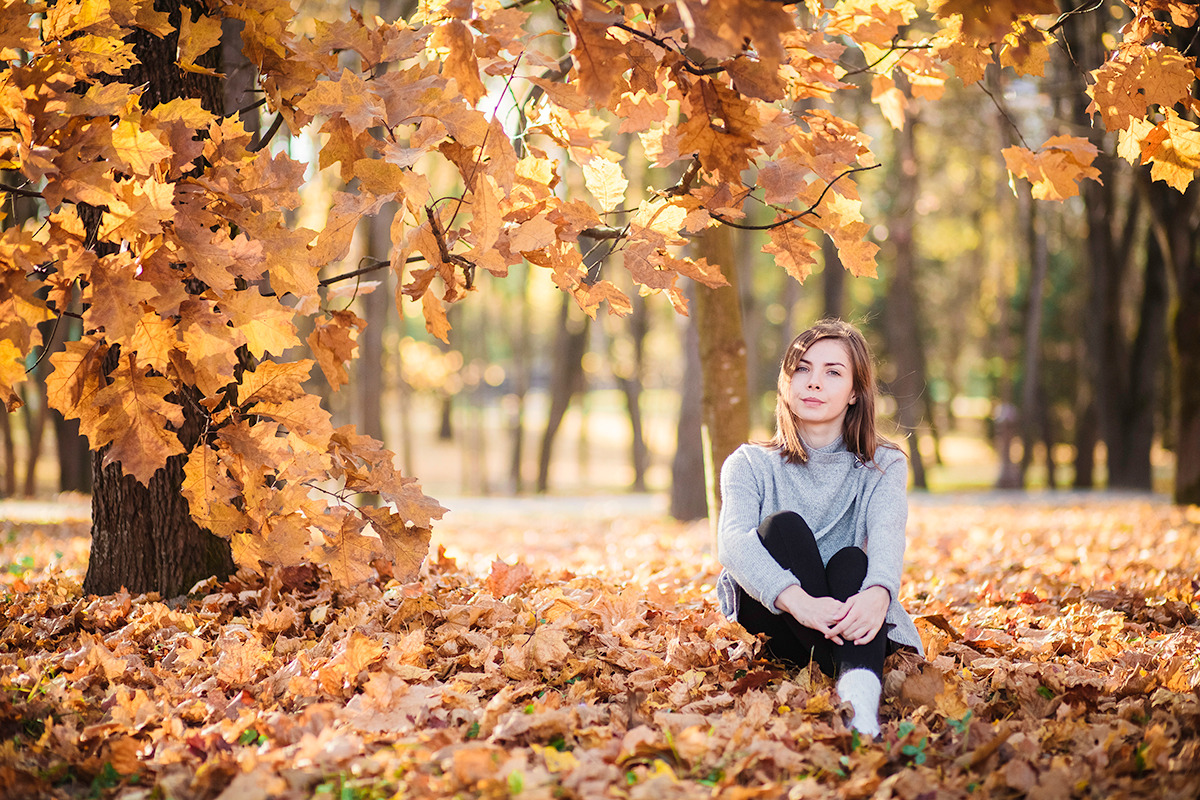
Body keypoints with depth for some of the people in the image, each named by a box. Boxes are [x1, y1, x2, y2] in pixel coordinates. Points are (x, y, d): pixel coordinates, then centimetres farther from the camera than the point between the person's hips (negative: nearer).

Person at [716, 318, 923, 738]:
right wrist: (798, 601, -39)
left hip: (855, 625, 0)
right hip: (776, 625, 0)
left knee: (851, 560, -30)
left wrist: (877, 594, -42)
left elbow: (887, 535, -17)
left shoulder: (884, 466, 6)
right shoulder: (751, 464, 4)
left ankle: (860, 690, -60)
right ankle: (854, 682, -42)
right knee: (784, 525, -24)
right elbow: (733, 542, -18)